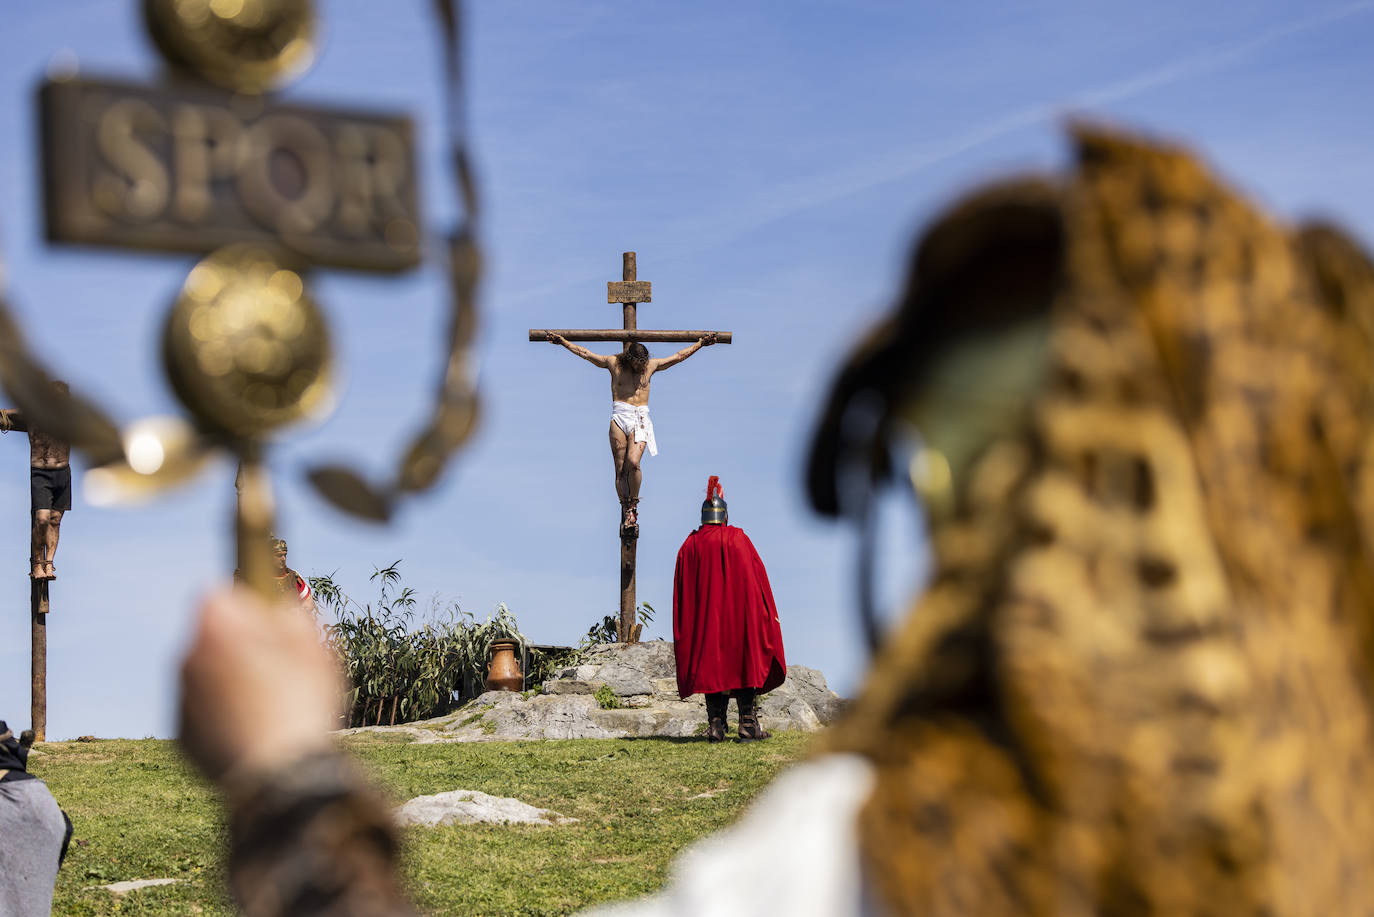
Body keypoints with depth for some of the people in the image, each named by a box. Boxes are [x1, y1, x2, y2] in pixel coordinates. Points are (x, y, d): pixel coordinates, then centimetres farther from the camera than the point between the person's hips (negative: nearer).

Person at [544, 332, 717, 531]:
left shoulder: (651, 366, 13)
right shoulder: (613, 363, 8)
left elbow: (679, 356, 21)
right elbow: (584, 353, 11)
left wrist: (700, 344, 21)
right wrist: (562, 341, 8)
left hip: (640, 419, 0)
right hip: (619, 418, 0)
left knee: (633, 463, -19)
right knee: (620, 468, -5)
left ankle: (633, 505, -2)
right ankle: (625, 509, 2)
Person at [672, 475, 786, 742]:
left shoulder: (690, 546, 5)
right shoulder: (738, 539, -3)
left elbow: (680, 591, 6)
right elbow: (757, 575, -4)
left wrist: (682, 632, 12)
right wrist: (767, 613, 2)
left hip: (703, 618, 2)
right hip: (740, 614, -2)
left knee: (711, 667, 5)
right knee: (745, 664, 2)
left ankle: (715, 726, -1)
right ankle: (748, 724, -4)